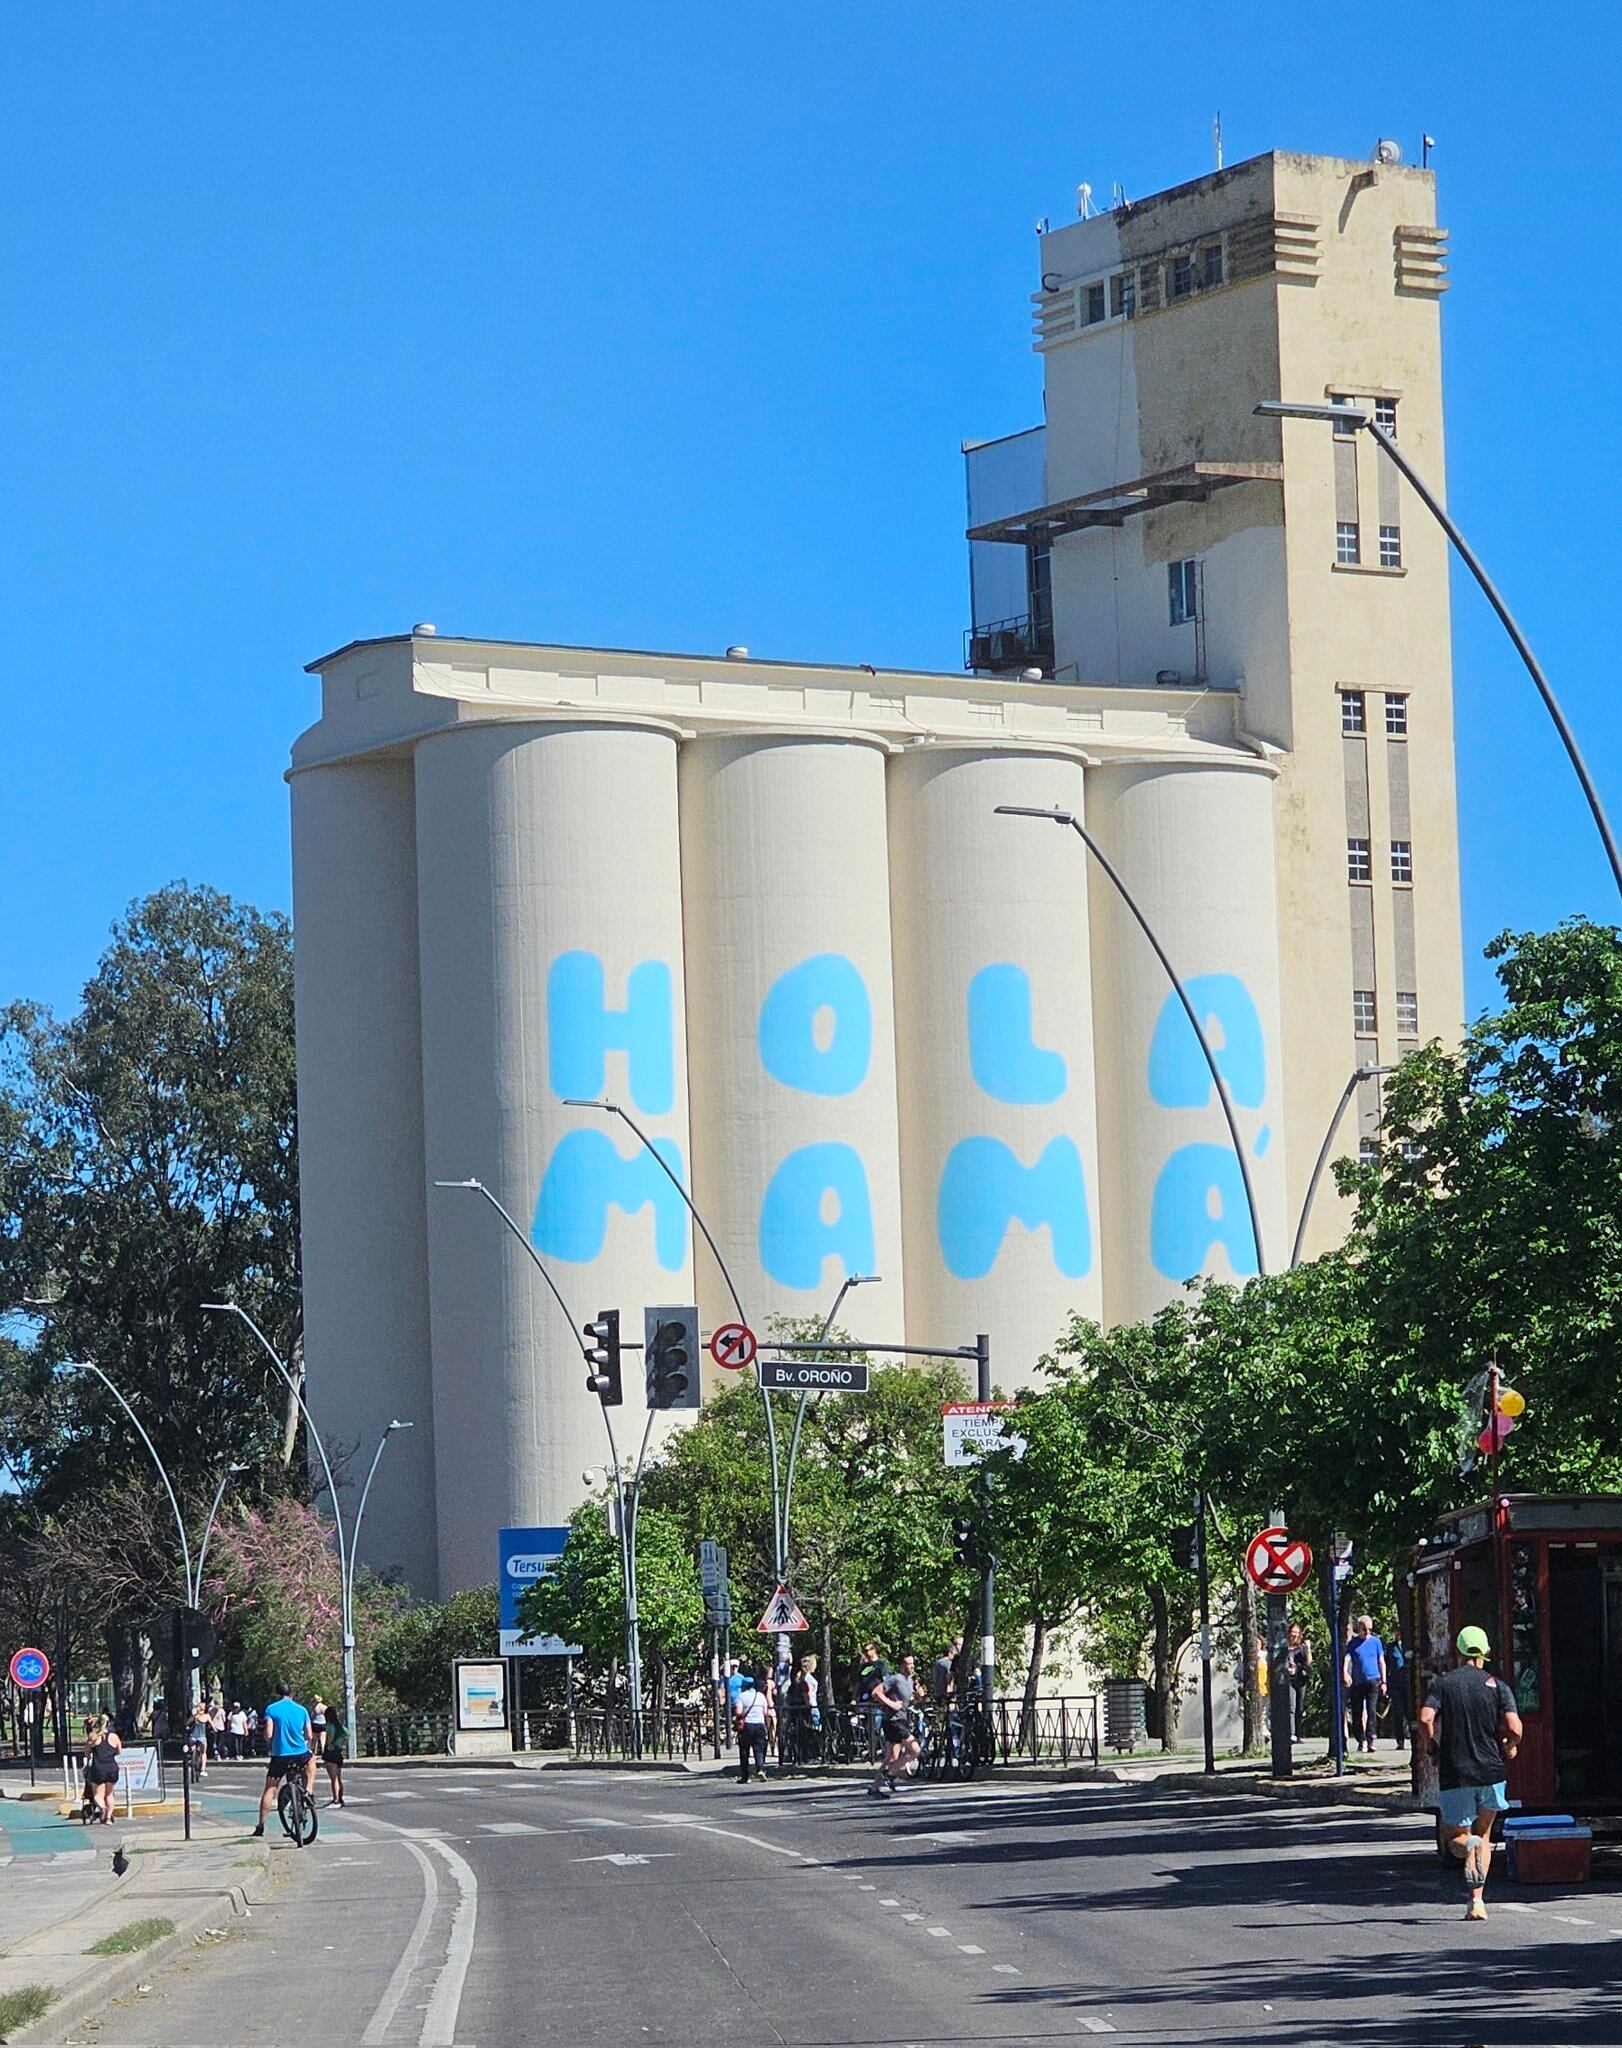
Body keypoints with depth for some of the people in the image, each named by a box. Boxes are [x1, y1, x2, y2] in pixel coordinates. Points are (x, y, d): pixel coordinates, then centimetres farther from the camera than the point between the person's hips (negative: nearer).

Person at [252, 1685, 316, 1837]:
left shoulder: (271, 1709, -3)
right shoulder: (301, 1710, 7)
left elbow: (268, 1734, -11)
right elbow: (310, 1736, 8)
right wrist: (309, 1747, 28)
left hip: (279, 1755, -2)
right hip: (301, 1754, 2)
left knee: (270, 1789, 7)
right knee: (311, 1758, 35)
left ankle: (261, 1825, 2)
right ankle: (309, 1790, 21)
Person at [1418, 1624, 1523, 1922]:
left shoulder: (1442, 1684, 2)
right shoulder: (1497, 1686, 2)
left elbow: (1425, 1719, -15)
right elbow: (1514, 1729, -9)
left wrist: (1428, 1743, 5)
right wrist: (1508, 1749, 13)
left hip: (1454, 1774, -1)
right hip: (1491, 1773, 1)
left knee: (1454, 1836, 14)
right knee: (1484, 1835, 18)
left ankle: (1468, 1846, -24)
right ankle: (1477, 1901, 4)